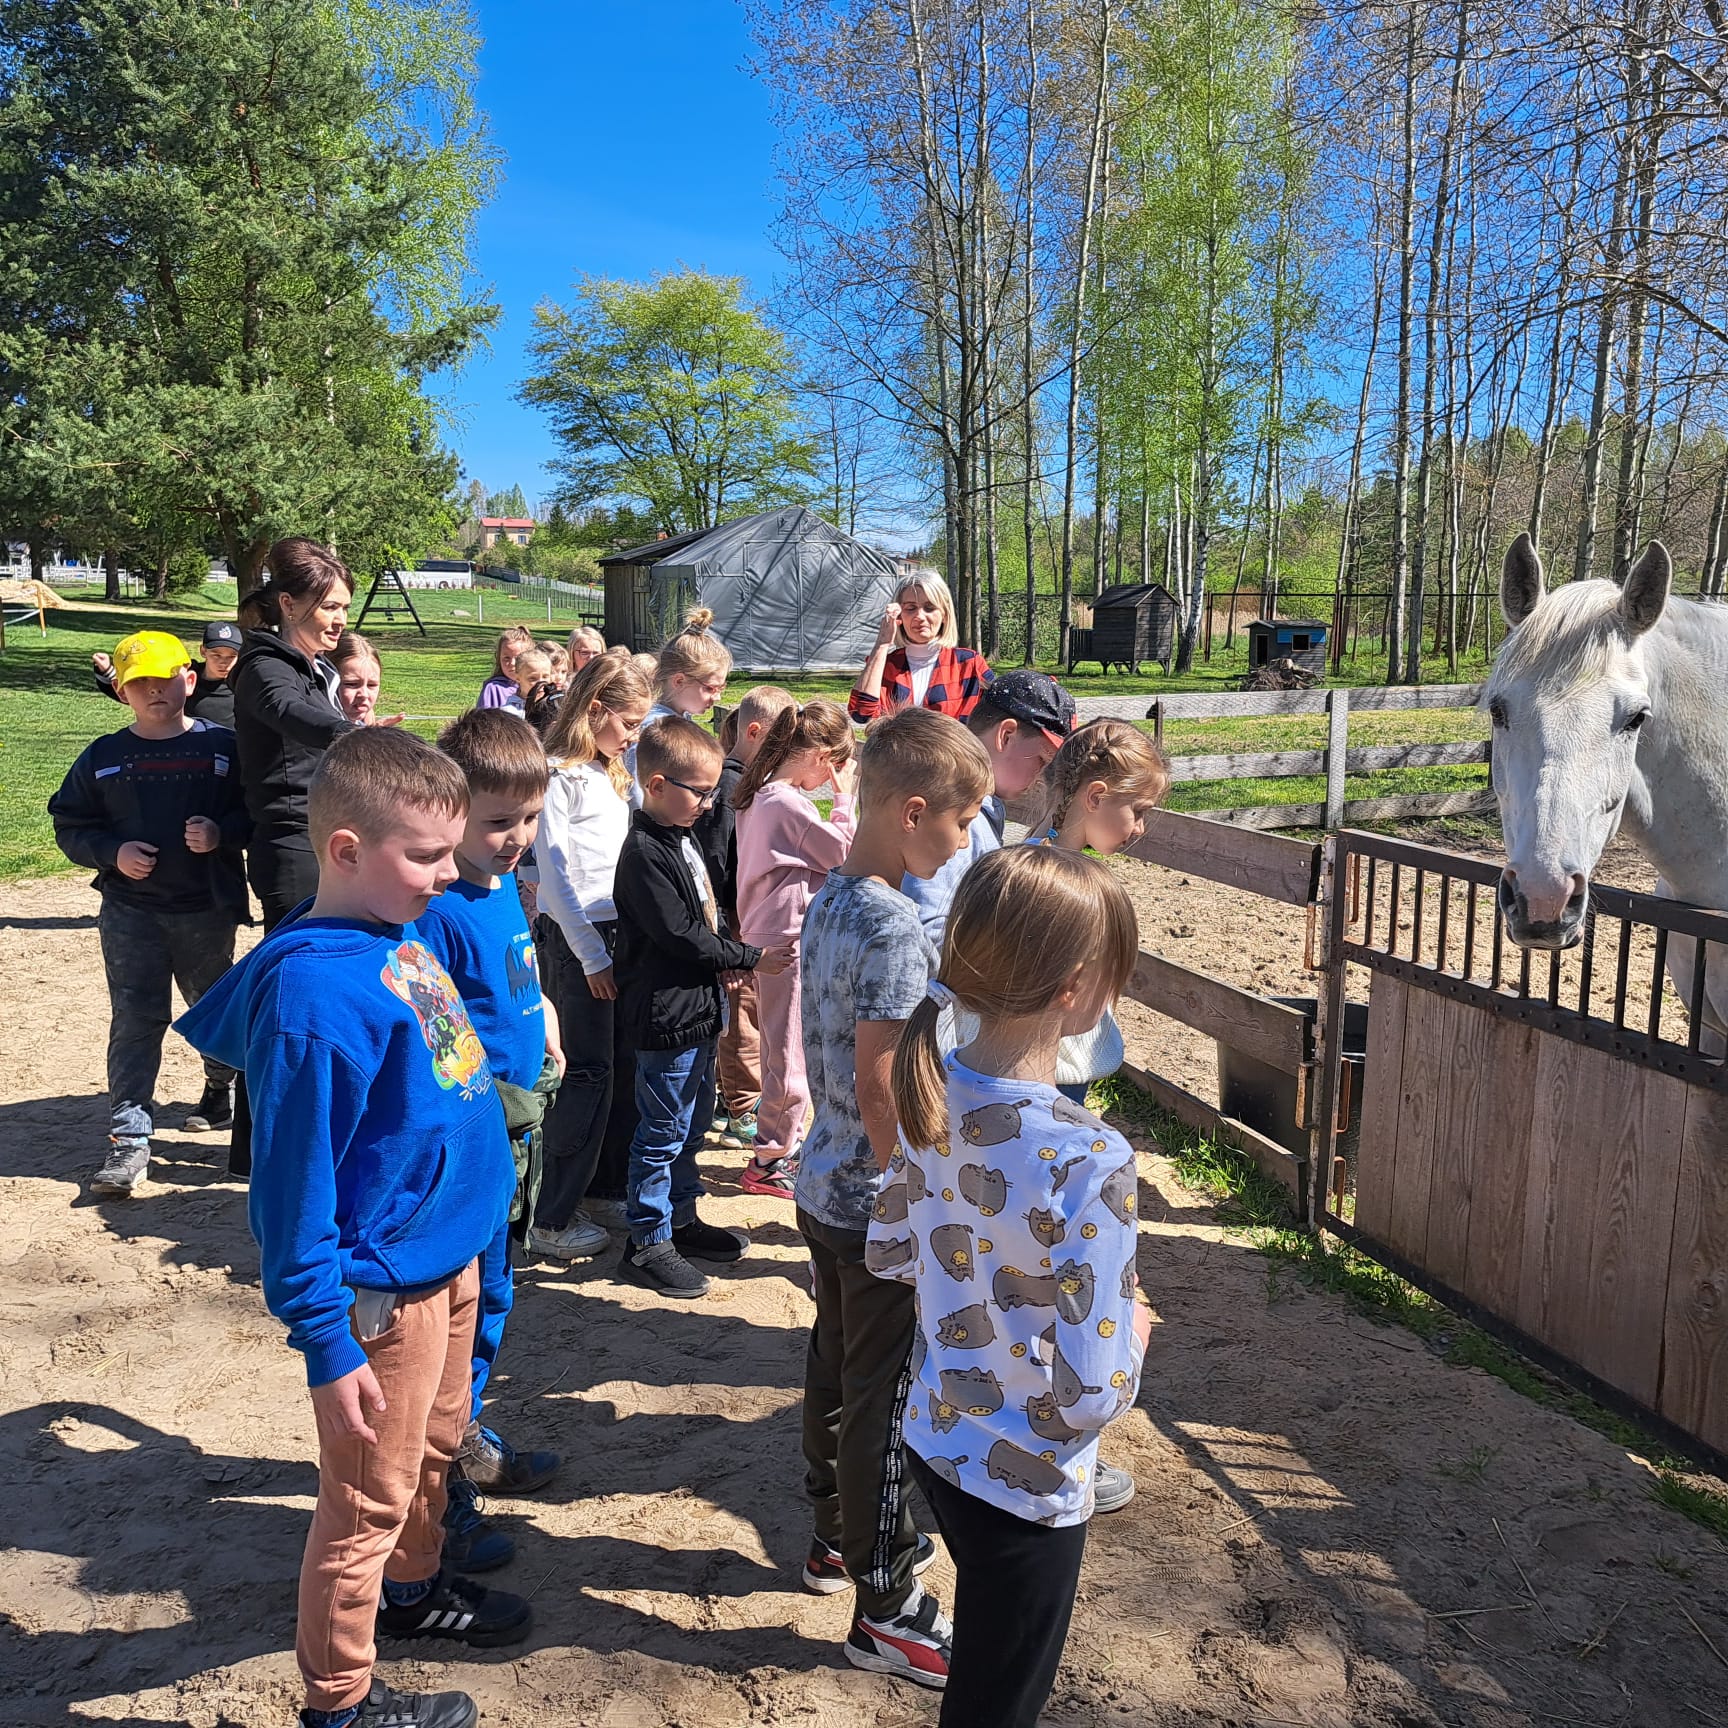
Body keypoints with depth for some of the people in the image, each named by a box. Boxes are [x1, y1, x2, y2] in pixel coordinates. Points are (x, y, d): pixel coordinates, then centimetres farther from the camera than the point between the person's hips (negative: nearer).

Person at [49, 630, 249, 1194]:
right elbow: (70, 826, 7)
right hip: (130, 910, 0)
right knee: (135, 1020, -4)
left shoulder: (224, 747, -2)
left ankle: (222, 1088, 43)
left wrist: (221, 834, -19)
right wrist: (113, 852, -11)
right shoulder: (103, 757, 3)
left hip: (208, 909, 0)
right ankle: (129, 1137, -3)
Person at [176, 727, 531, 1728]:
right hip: (384, 1294, -8)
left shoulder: (403, 939, -2)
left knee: (435, 1448, 28)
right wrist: (326, 1343, -17)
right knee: (369, 1502, 11)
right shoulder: (314, 990, -27)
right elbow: (293, 1182, -22)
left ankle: (413, 1587, 52)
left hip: (450, 1259, 8)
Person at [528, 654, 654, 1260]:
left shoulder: (610, 773, 16)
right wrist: (591, 955, -14)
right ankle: (551, 1221, 3)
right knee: (587, 1073, -6)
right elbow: (555, 871, -15)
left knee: (624, 1066, 14)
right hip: (576, 937, -8)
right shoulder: (557, 774, -11)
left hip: (618, 931, 8)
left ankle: (615, 1183, 31)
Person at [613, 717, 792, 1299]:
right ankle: (649, 1241, 16)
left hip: (697, 1007, 10)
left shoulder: (681, 838, 10)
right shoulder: (644, 852, -20)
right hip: (665, 1015, -10)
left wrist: (728, 955, 3)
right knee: (663, 1131, 2)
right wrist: (751, 958, -14)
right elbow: (679, 935, -23)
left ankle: (681, 1218, 35)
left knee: (693, 1121, 20)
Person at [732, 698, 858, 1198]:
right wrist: (845, 799, -6)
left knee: (785, 1048, 21)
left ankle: (786, 1143, 34)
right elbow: (845, 855, -12)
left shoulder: (760, 795, 8)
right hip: (788, 938, -10)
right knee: (790, 1053, 1)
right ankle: (769, 1163, 12)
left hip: (766, 932, 10)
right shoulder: (790, 803, -22)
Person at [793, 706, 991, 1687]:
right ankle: (886, 1608, 20)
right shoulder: (895, 928, -25)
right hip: (879, 1206, -9)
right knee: (884, 1397, 4)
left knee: (836, 1369, 22)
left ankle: (842, 1537, 41)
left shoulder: (829, 901, 3)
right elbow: (879, 1088, -25)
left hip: (826, 1187, 9)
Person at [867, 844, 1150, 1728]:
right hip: (1025, 1483, -6)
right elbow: (1089, 1393, -28)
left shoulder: (935, 1093, -11)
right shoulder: (1089, 1159, -32)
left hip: (936, 1441, 6)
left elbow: (888, 1253, 4)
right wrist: (1131, 1332, -8)